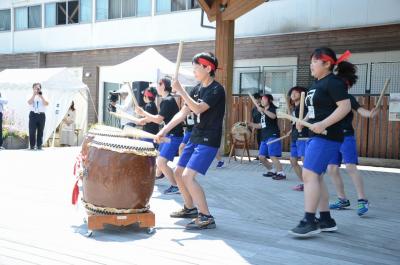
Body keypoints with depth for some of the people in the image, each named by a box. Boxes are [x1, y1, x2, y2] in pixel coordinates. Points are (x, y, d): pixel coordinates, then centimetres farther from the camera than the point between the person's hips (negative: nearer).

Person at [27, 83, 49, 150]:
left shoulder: (43, 96, 10)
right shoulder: (31, 96, 9)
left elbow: (46, 104, -8)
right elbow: (29, 102, -11)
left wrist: (41, 96, -13)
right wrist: (34, 94, -14)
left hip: (41, 115, 1)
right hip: (33, 114, -1)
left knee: (40, 131, 3)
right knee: (32, 131, -6)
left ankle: (39, 146, 10)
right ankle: (32, 146, 1)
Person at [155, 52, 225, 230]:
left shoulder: (216, 90, -14)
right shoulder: (197, 89, 10)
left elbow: (198, 109, -27)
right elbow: (183, 113, 9)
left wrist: (180, 90, -25)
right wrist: (164, 130, 3)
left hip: (208, 141, -9)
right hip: (195, 138, 9)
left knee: (188, 176, -19)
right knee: (178, 173, 15)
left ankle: (206, 217, -12)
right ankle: (190, 208, 33)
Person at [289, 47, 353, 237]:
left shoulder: (333, 82, -11)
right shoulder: (316, 83, 17)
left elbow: (345, 106, -20)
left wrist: (323, 124, -27)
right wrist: (304, 121, 7)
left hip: (327, 137, -10)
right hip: (316, 136, 10)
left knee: (309, 175, -15)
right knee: (316, 177, 11)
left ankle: (309, 222, -13)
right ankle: (326, 220, 18)